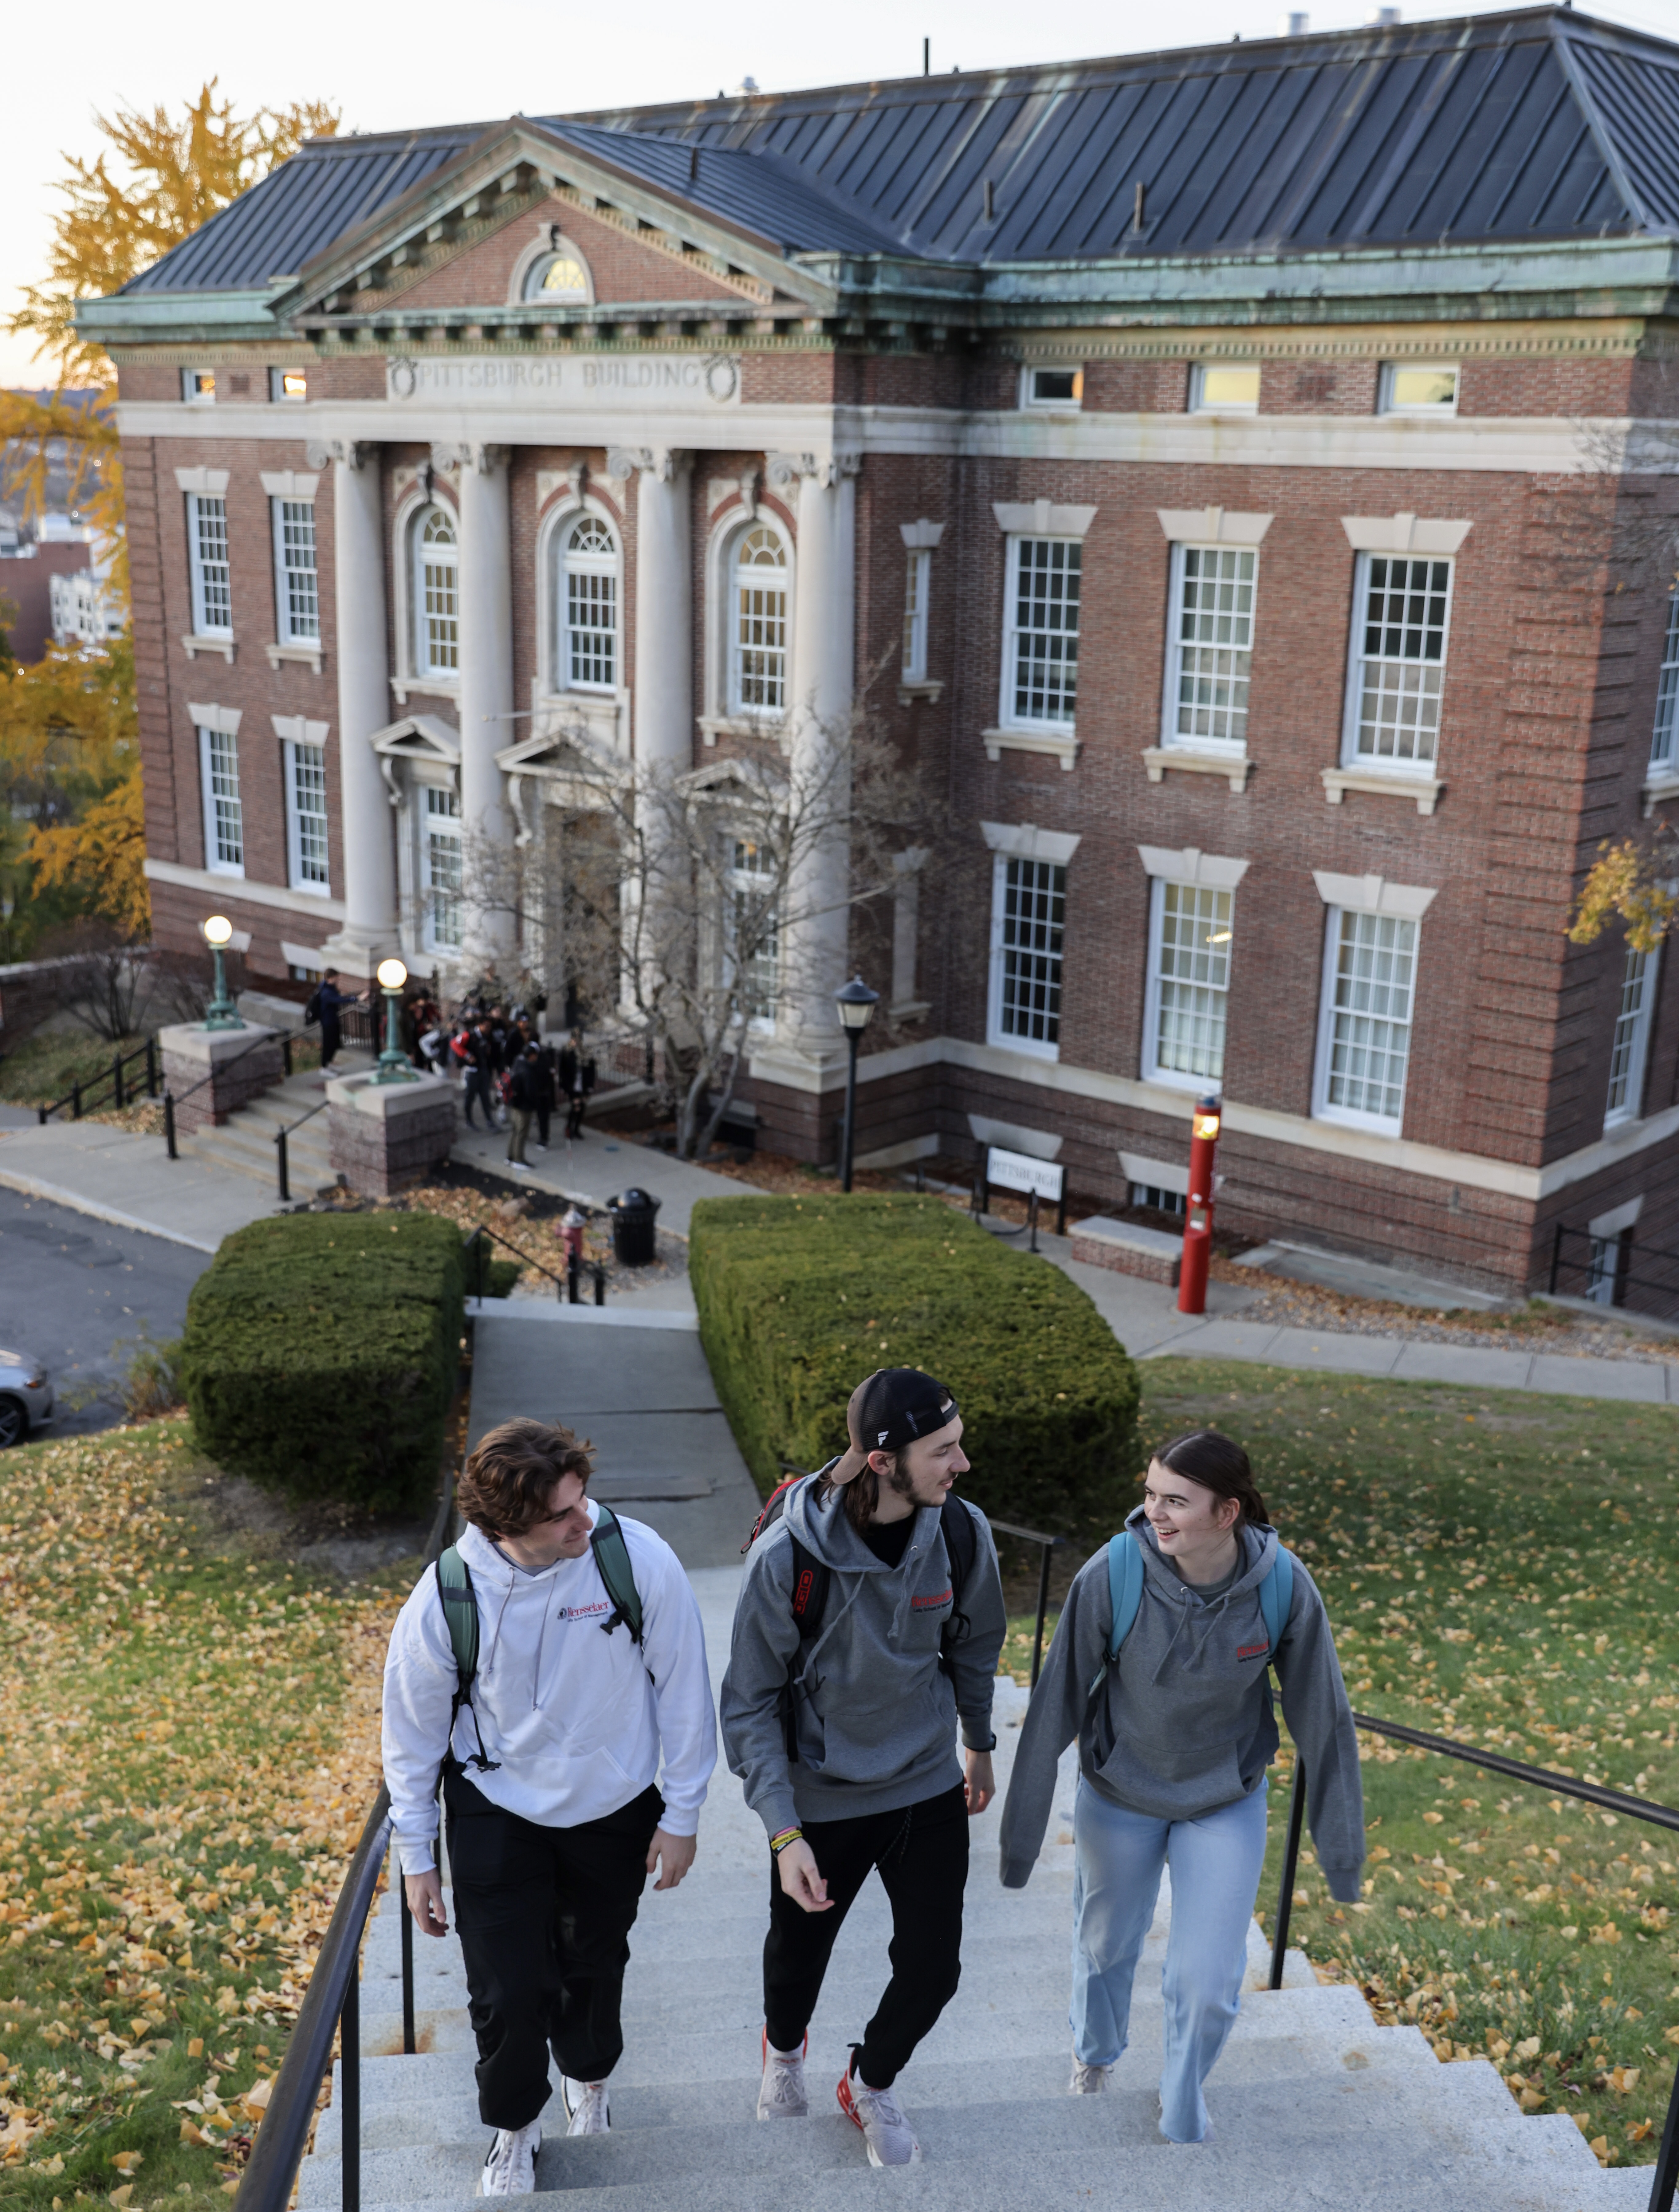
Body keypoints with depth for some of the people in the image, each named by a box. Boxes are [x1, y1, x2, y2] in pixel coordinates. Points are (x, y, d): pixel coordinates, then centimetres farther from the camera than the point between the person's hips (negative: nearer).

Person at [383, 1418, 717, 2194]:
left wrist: (682, 1815, -5)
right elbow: (413, 1732, -7)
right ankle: (514, 2126, 33)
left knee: (596, 1966, 21)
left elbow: (682, 1689, -11)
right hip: (496, 1816, -1)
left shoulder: (638, 1559, -25)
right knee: (508, 1992, 1)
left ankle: (587, 2078, 55)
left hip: (616, 1809, 1)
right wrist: (416, 1860, 0)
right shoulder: (447, 1598, -24)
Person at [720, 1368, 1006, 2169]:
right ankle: (784, 2049, 56)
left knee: (932, 1970, 8)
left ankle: (870, 2085, 41)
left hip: (929, 1787, 3)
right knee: (798, 1953, 18)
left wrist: (980, 1748, 18)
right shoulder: (787, 1556, -27)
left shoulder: (961, 1531, -15)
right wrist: (783, 1833, -20)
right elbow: (751, 1703, -16)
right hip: (823, 1797, -2)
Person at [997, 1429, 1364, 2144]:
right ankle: (1096, 2055, 57)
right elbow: (1055, 1707, -18)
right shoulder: (1111, 1577, -29)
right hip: (1118, 1797, 0)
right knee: (1106, 1945, 22)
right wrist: (1022, 1833, -11)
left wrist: (1341, 1851, -4)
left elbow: (1322, 1717, -12)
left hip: (1227, 1803, 0)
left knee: (1206, 1983, 0)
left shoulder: (1283, 1587, -25)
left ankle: (1183, 2119, 34)